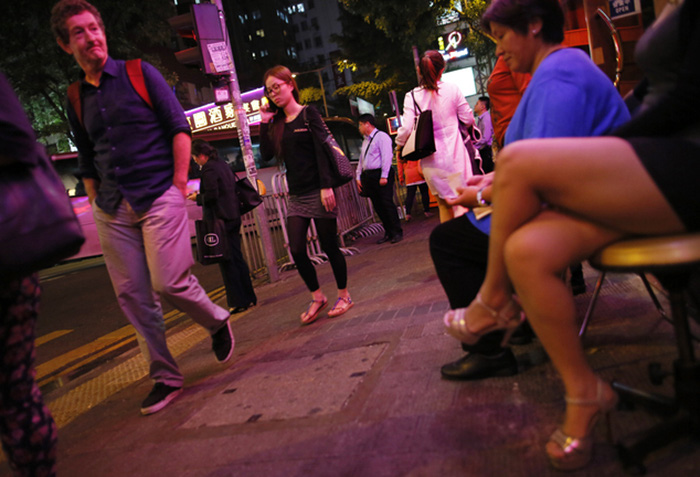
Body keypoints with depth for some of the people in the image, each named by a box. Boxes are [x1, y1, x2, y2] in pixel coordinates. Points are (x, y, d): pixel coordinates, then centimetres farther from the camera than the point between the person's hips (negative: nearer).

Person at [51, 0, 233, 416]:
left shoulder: (140, 74, 4)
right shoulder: (77, 100, 15)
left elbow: (179, 127, -1)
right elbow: (88, 162, 20)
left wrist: (179, 182, -8)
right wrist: (96, 204, 11)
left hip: (159, 198, -5)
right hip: (112, 211, 5)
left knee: (169, 283, -14)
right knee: (132, 296, 2)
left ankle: (218, 322, 18)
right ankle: (166, 377, 16)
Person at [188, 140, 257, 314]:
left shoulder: (209, 169, -12)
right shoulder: (223, 165, 15)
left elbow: (212, 195, -20)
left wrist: (197, 198, -2)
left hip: (219, 219, -9)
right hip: (233, 216, 9)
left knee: (227, 262, -3)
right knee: (237, 258, 14)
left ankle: (238, 302, 0)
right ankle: (249, 298, 19)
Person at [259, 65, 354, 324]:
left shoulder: (308, 114, -2)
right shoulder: (277, 122, 13)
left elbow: (322, 150, -10)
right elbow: (266, 155, 4)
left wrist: (326, 186, -18)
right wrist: (264, 123, 0)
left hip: (318, 192, -5)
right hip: (296, 196, 5)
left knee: (329, 245, 2)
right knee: (297, 250, -1)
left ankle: (344, 295, 19)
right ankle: (317, 297, 18)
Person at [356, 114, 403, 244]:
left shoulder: (381, 136, -4)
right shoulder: (365, 141, 22)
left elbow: (386, 156, -13)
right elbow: (361, 160, 22)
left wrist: (384, 176, -19)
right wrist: (358, 177, 13)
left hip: (380, 174, -8)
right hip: (368, 176, 8)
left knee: (387, 203, -9)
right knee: (378, 206, 6)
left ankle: (397, 233, -2)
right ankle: (388, 233, 12)